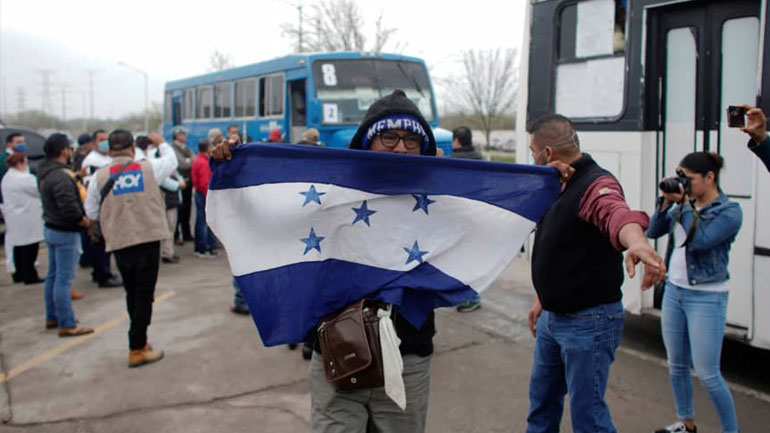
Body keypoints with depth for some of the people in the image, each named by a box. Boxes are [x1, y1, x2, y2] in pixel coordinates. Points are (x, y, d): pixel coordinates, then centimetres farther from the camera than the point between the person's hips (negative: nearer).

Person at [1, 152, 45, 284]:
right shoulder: (24, 179, -20)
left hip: (14, 219, 10)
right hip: (27, 220, -10)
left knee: (19, 247, 16)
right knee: (29, 248, -1)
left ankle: (19, 274, 23)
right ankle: (30, 276, 5)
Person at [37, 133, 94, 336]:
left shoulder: (45, 172, 8)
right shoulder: (61, 176, -23)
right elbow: (70, 208, -27)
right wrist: (87, 222, -12)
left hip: (51, 228, 10)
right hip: (65, 232, -10)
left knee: (53, 276, 18)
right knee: (64, 279, -4)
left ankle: (52, 317, 29)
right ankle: (67, 325, 2)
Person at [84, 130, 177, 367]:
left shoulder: (99, 176, -3)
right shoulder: (149, 168, -4)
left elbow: (91, 212, 6)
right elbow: (171, 160, 17)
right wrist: (161, 143, 35)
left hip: (119, 242, 2)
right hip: (148, 239, -2)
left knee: (132, 294, 18)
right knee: (144, 296, 4)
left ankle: (139, 339, 30)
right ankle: (137, 349, 5)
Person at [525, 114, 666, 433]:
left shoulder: (595, 183, -19)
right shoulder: (561, 186, 10)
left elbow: (616, 213, -43)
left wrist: (636, 242, -65)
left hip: (588, 321, -9)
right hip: (553, 316, 9)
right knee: (542, 397, 22)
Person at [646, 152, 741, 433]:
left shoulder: (729, 211, -12)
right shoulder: (686, 204, 7)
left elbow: (698, 241, -23)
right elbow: (653, 232, 4)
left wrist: (685, 205, -16)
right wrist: (666, 202, -6)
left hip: (706, 298, -7)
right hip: (674, 291, 7)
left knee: (707, 374, -4)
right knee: (676, 365, 15)